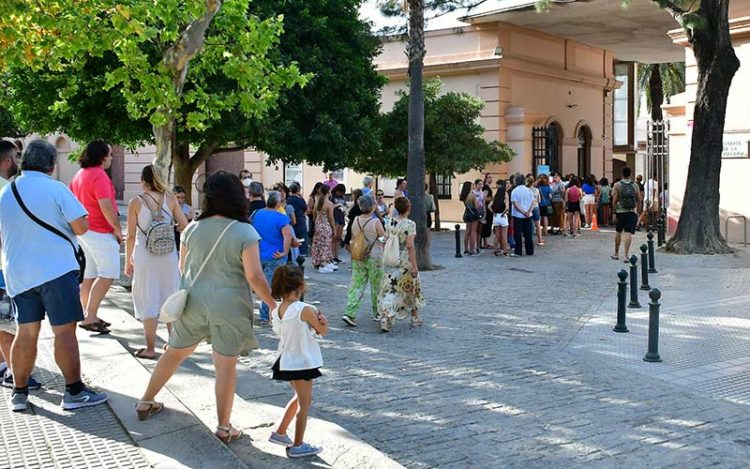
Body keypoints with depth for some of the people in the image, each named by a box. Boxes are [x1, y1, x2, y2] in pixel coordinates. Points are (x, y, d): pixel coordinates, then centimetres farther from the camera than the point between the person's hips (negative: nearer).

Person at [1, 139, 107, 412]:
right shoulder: (56, 189, -10)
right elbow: (81, 227, -13)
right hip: (56, 269, -6)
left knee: (26, 332, 12)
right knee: (65, 331, -2)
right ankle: (74, 392, 1)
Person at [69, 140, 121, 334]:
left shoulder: (79, 175, 14)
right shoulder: (99, 175, -15)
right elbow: (106, 206, -23)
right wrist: (118, 229, -13)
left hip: (84, 230, 9)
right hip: (99, 232, -9)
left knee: (89, 276, 12)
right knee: (108, 274, -7)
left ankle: (89, 316, 17)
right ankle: (90, 317, -10)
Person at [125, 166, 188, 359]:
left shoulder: (136, 202, -5)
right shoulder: (170, 199, 0)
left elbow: (131, 236, -4)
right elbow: (184, 225, 0)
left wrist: (128, 261, 5)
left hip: (145, 256, -2)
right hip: (168, 255, 2)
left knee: (148, 301, 5)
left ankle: (150, 348, 8)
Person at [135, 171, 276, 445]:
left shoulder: (193, 228, 1)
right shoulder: (245, 233, -12)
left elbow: (182, 267, 13)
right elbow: (254, 277, -15)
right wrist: (272, 304, -2)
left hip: (193, 301, 4)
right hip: (228, 306, -4)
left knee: (174, 353, 20)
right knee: (226, 365, 3)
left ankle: (146, 403, 33)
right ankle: (224, 427, 8)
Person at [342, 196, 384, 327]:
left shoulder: (355, 221, -1)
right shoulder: (375, 222, -16)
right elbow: (384, 237, -7)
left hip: (358, 258, 4)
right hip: (374, 257, -4)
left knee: (356, 284, 4)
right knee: (377, 285, 12)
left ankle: (349, 313, -7)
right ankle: (377, 312, 25)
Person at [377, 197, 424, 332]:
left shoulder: (390, 222, 2)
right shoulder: (410, 224, -14)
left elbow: (386, 242, 6)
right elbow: (410, 246, -18)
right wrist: (414, 266, -16)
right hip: (405, 261, -4)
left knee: (390, 289, 6)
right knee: (411, 288, 15)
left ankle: (384, 317, -7)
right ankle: (415, 317, 29)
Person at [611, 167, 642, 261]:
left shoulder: (617, 185, -3)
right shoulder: (635, 185, 2)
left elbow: (614, 200, -8)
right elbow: (639, 200, 4)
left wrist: (615, 212, -3)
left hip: (620, 211, 0)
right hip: (632, 212, 0)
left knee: (618, 232, 16)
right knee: (628, 233, -5)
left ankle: (616, 254, 26)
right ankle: (626, 256, -12)